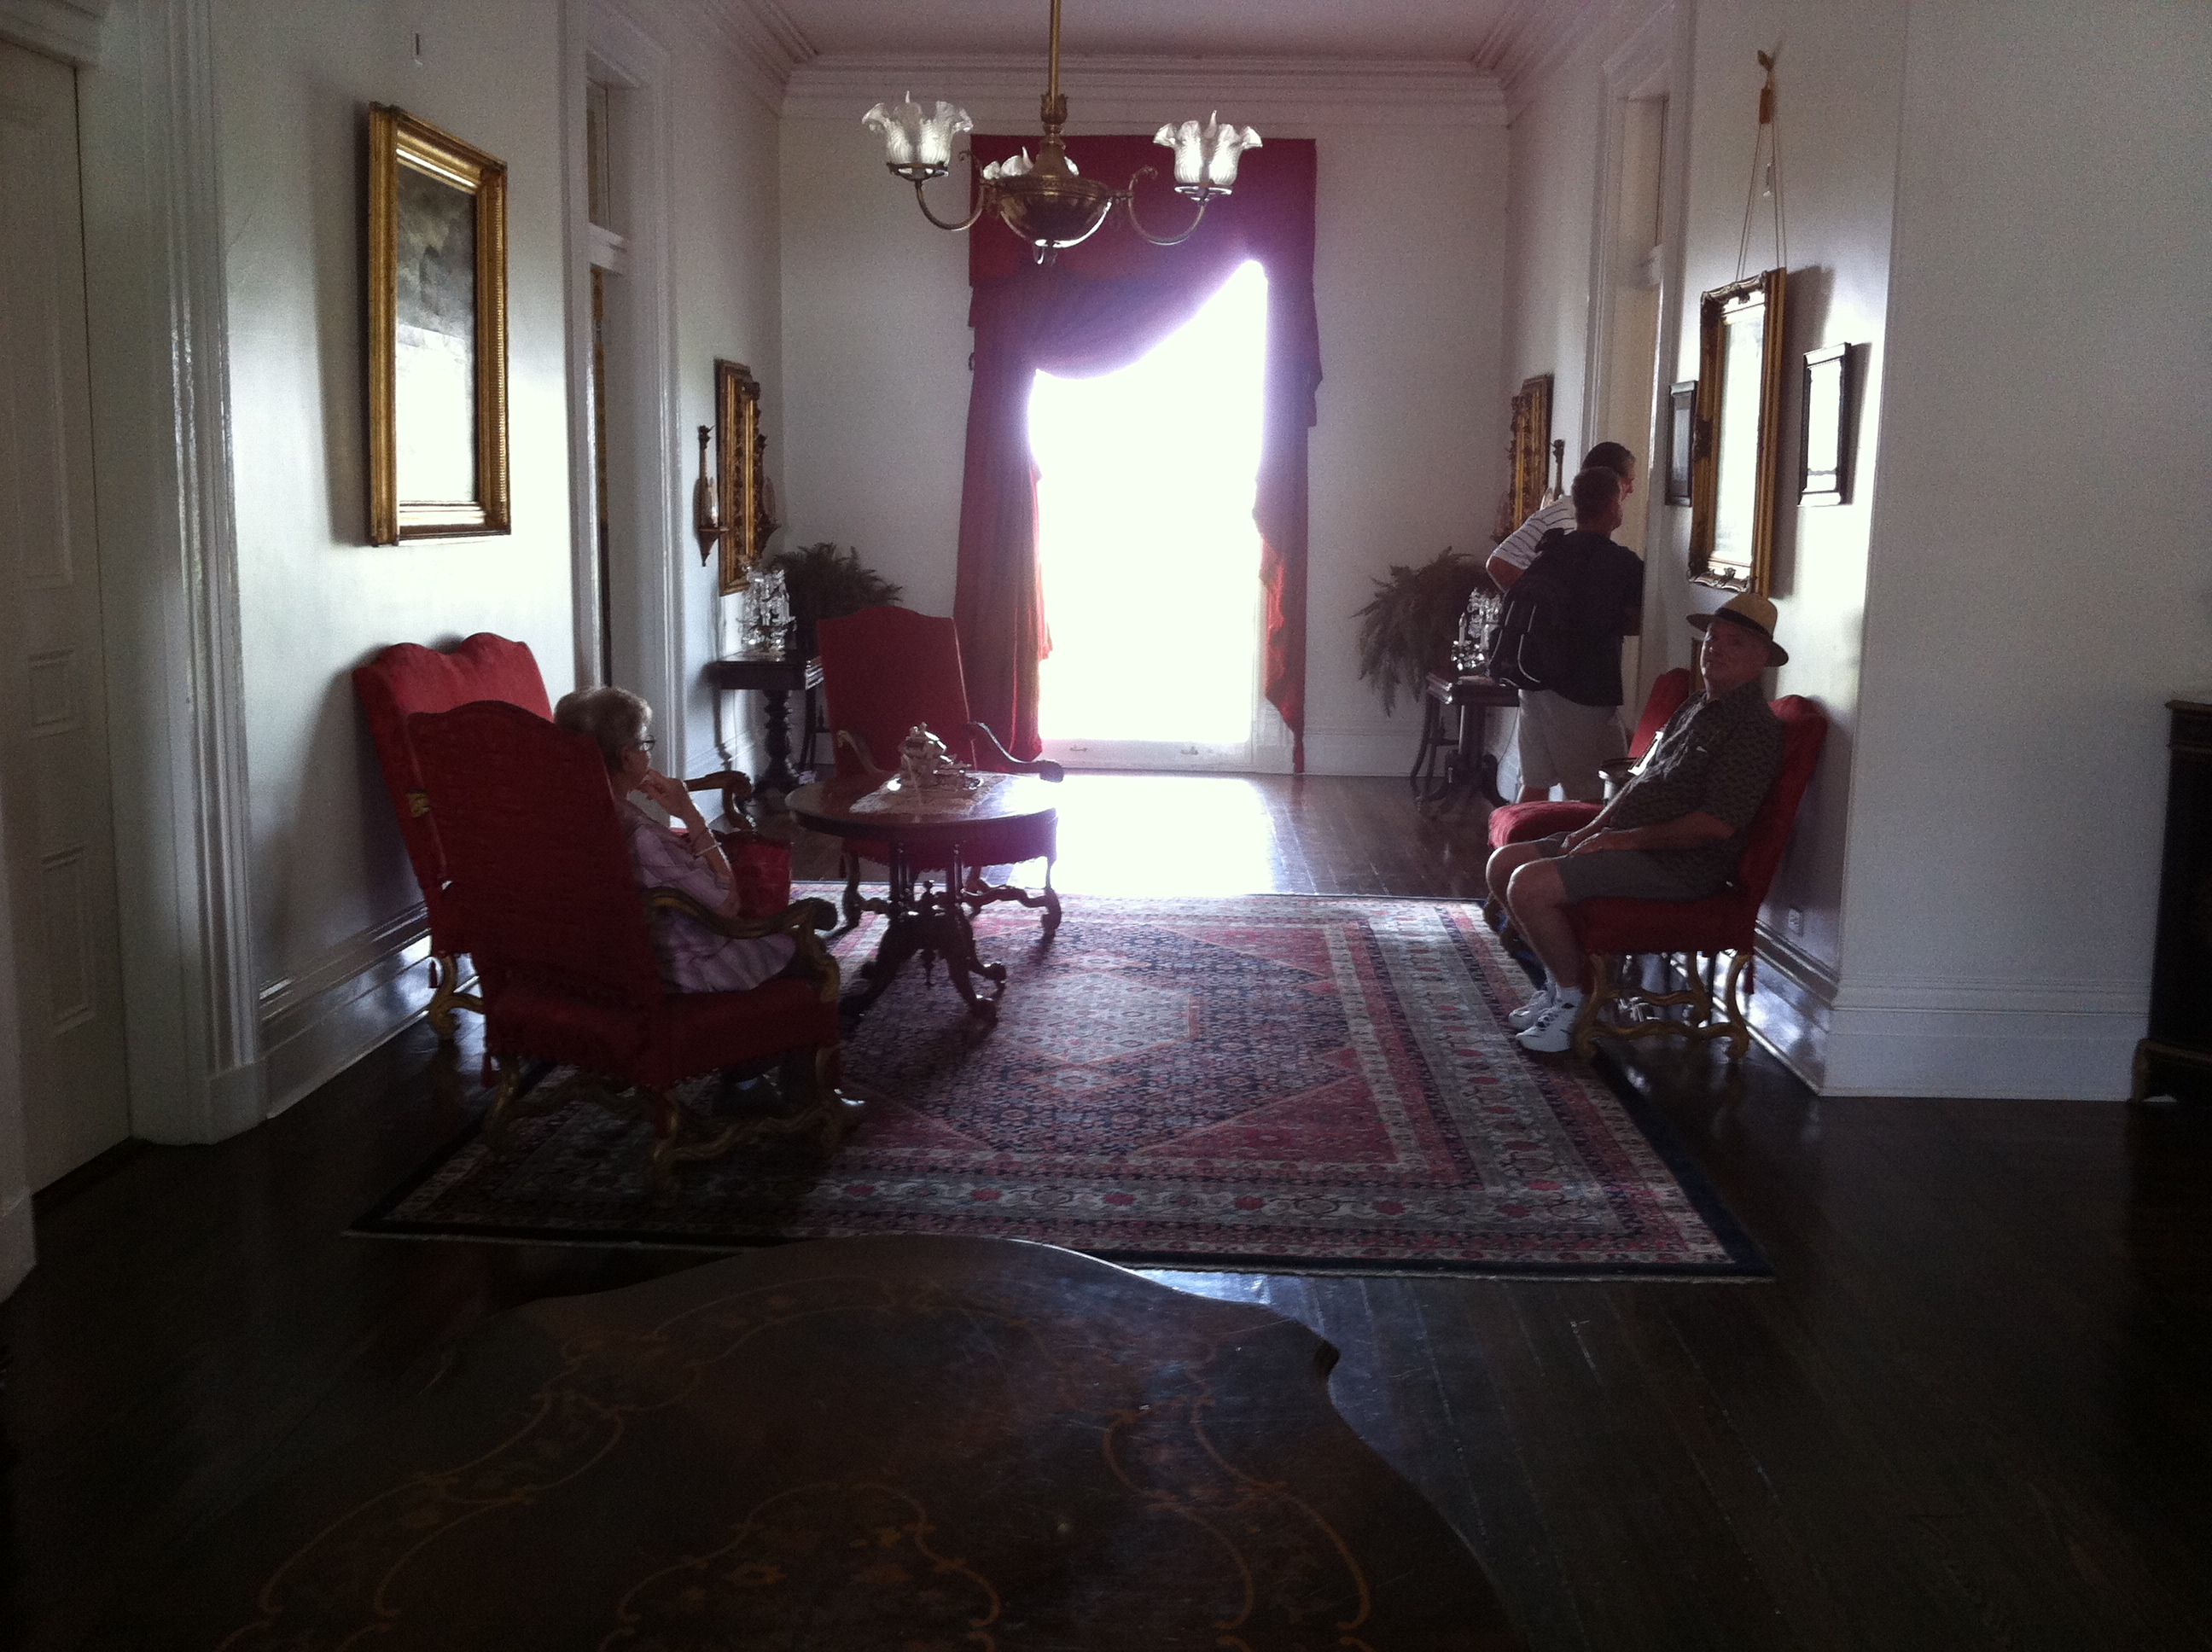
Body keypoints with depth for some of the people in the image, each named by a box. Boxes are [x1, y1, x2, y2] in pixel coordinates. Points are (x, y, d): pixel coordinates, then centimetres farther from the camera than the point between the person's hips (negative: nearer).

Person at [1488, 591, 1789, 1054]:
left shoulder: (1756, 727, -13)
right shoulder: (1697, 706, 18)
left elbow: (1719, 823, -21)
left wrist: (1628, 838, -17)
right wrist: (1596, 827, 6)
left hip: (1680, 865, -10)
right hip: (1629, 841, 10)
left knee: (1531, 884, -23)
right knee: (1505, 863, 6)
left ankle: (1572, 999, -5)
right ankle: (1559, 981, 13)